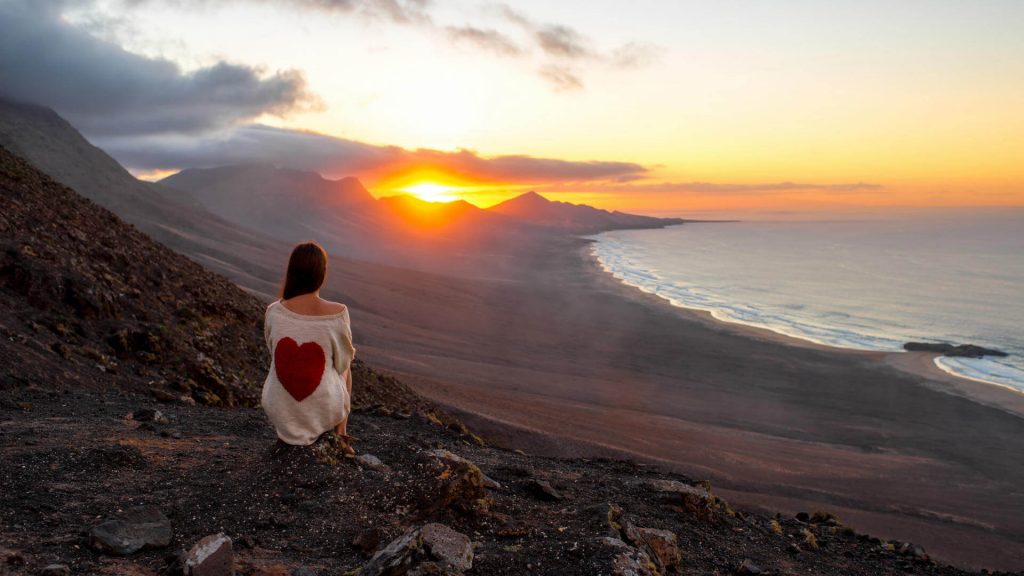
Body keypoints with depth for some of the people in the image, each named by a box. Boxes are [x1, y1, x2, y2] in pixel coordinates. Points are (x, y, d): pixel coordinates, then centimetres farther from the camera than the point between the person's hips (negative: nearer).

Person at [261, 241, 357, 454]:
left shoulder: (274, 312, -15)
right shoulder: (337, 314, -22)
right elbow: (342, 360, -6)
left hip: (280, 409, 2)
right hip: (323, 408, -2)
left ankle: (291, 433, 40)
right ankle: (340, 437, 39)